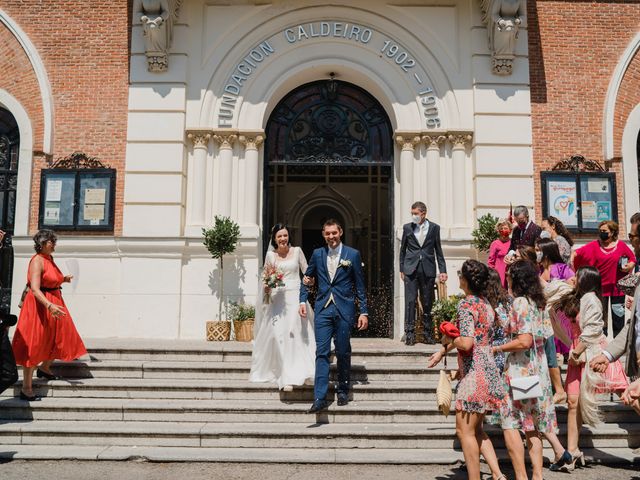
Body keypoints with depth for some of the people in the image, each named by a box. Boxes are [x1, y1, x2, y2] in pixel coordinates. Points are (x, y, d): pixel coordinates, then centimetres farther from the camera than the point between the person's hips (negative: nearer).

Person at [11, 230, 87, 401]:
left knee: (59, 340, 19)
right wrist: (50, 306, -39)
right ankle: (26, 388, 2)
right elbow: (35, 289, -27)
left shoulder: (50, 259, 10)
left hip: (54, 304, 9)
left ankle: (44, 368, 42)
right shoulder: (37, 260, -17)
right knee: (33, 346, -4)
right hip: (39, 306, -9)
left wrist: (63, 279, 9)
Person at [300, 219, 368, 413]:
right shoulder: (317, 254, 9)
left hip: (344, 309, -1)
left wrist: (363, 312, -1)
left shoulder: (353, 254, 2)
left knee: (343, 352, 7)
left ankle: (343, 391, 24)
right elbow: (307, 278, 17)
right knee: (322, 352, -5)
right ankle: (319, 398, -8)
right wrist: (303, 300, 4)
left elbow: (360, 286, 3)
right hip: (323, 309, 1)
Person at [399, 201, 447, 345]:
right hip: (411, 269, 0)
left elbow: (438, 250, 8)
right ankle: (409, 333, -3)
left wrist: (442, 270, 4)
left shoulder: (434, 228, 5)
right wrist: (402, 269, 8)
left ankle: (428, 333, 15)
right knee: (410, 301, -6)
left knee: (427, 302, 5)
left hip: (428, 270, 0)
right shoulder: (407, 228, 6)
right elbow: (403, 249, 12)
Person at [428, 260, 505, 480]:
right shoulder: (485, 303, 13)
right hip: (488, 370, 9)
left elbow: (466, 343, -25)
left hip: (474, 374, -9)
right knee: (476, 430, 17)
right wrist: (444, 351, 26)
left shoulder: (467, 304, -15)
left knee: (465, 431, 0)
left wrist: (448, 339, -5)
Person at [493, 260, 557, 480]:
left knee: (510, 424, -4)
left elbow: (524, 341, -21)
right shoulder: (537, 303, 12)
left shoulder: (520, 303, -14)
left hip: (520, 368, -9)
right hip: (538, 368, 9)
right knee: (531, 426, 12)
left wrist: (496, 349, -13)